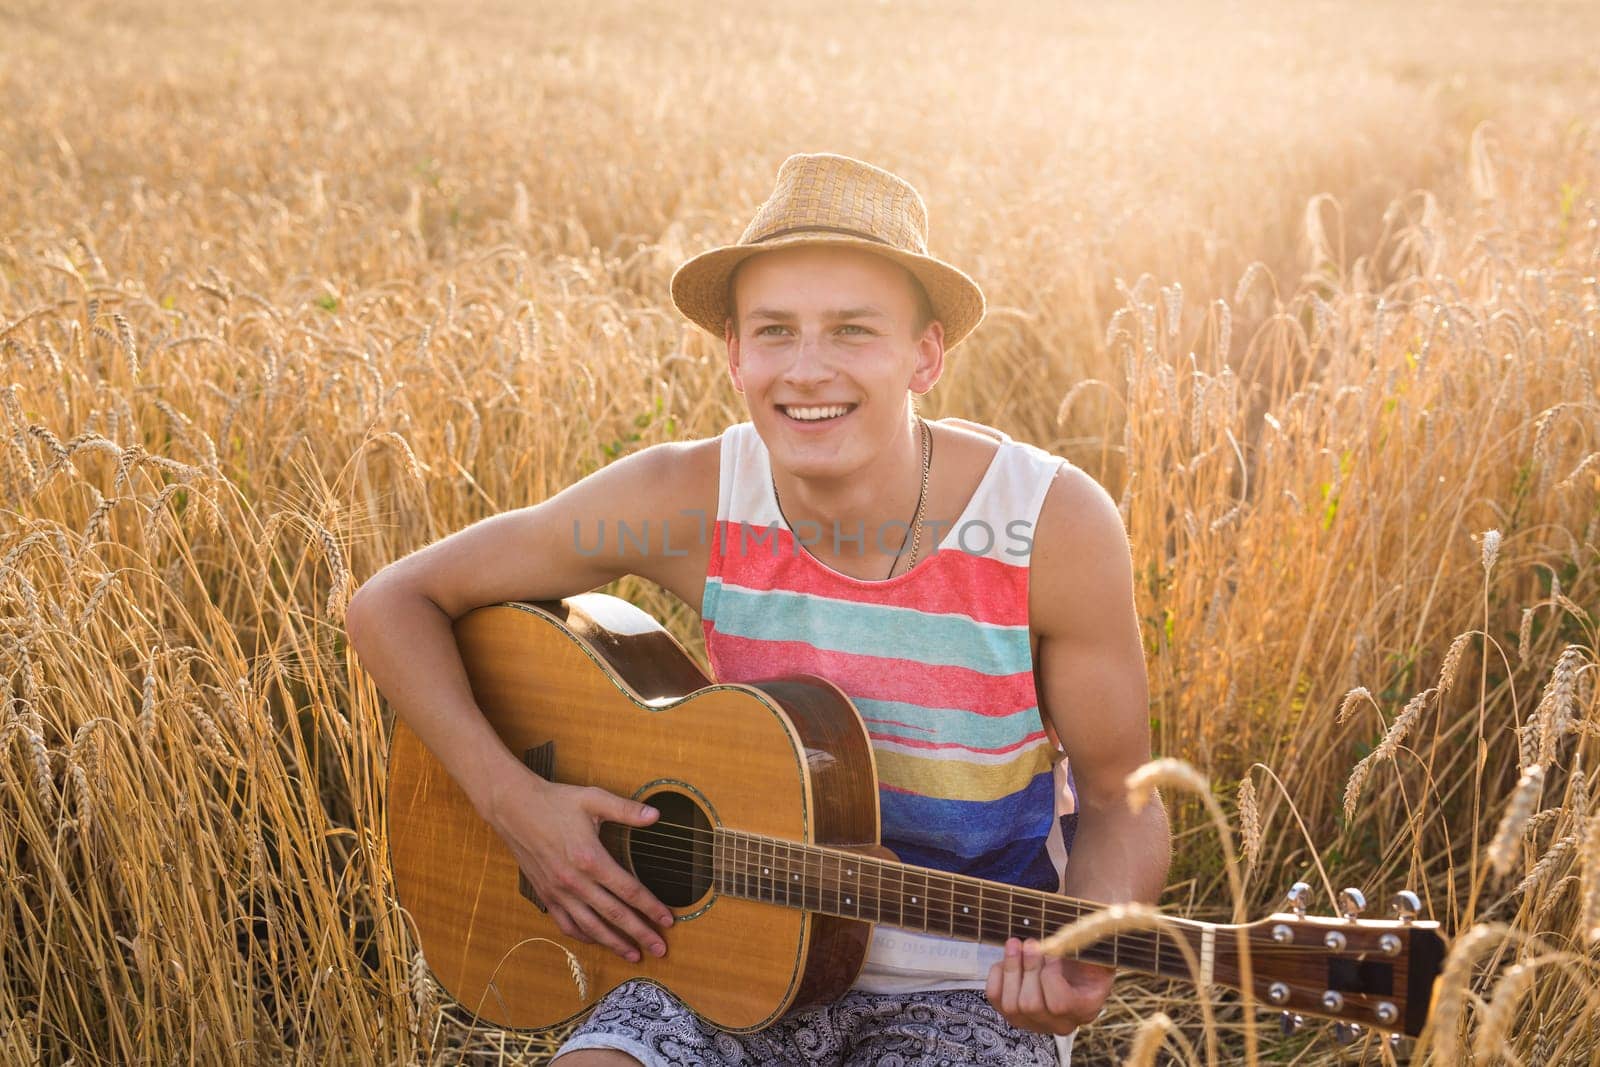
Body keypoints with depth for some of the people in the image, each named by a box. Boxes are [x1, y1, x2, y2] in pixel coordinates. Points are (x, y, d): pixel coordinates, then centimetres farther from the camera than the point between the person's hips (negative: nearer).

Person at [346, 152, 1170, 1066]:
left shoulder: (1055, 524, -16)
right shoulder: (686, 500, -13)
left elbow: (1120, 802, -5)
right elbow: (394, 602, -4)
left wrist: (1080, 961, -25)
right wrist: (514, 801, -16)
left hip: (974, 987, -1)